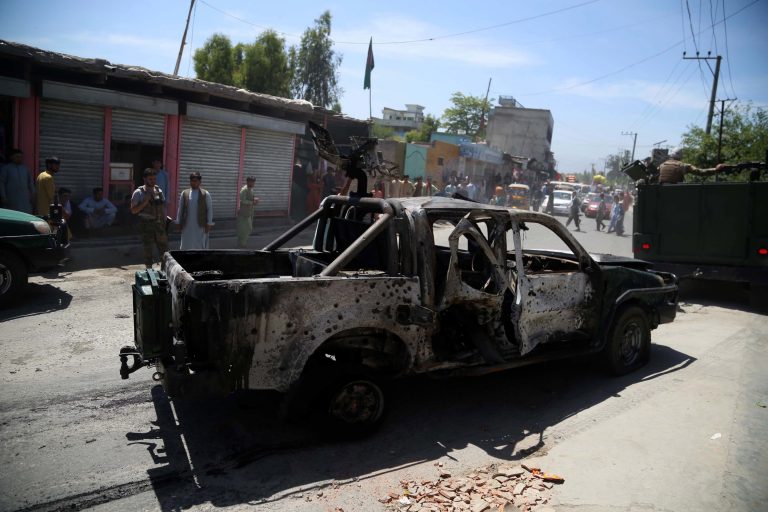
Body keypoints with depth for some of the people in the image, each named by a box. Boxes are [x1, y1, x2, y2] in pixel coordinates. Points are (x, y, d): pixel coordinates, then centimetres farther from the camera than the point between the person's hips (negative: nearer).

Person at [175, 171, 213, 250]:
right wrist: (178, 222, 10)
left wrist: (209, 223, -3)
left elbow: (210, 209, 1)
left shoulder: (205, 194, 0)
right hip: (187, 226, 2)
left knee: (200, 247, 2)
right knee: (186, 246, 5)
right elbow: (180, 209, 11)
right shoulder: (184, 193, 6)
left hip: (200, 226, -2)